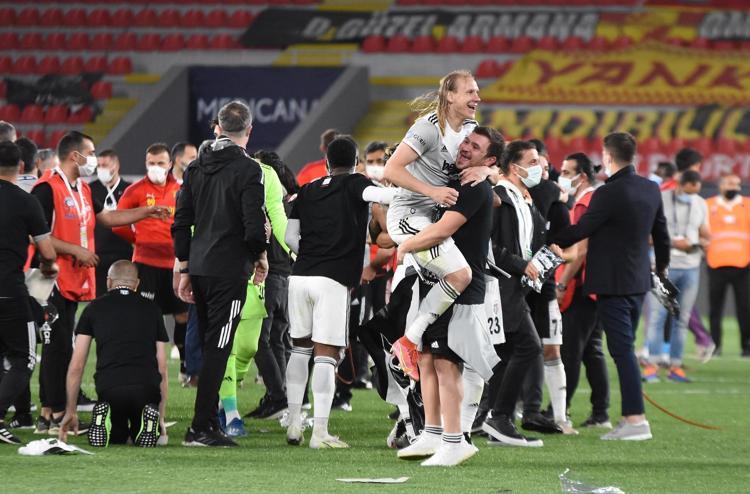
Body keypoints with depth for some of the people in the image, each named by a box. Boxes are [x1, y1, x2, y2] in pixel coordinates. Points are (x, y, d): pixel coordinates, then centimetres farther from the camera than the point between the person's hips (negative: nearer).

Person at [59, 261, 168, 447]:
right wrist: (161, 417, 27)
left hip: (109, 388, 0)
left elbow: (76, 366, 16)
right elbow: (162, 368, 21)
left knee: (116, 439, 25)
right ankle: (148, 420, -8)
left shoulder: (94, 308, 18)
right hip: (146, 388, 0)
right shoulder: (151, 309, 21)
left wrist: (70, 411, 25)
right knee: (143, 440, 25)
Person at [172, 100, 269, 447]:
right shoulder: (248, 169, -10)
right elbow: (254, 226, -15)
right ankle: (200, 428, -9)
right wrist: (260, 257, 5)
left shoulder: (196, 168, 11)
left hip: (199, 267, 7)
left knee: (209, 347, 15)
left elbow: (181, 223, 13)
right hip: (230, 270, -7)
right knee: (217, 349, -6)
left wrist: (184, 268, 18)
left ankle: (209, 422, 18)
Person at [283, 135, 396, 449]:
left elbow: (291, 238, 13)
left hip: (300, 275, 4)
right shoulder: (353, 184, 3)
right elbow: (377, 194, -19)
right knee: (326, 354, -5)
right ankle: (320, 432, -9)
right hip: (333, 281, -4)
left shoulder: (307, 191, 16)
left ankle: (294, 423, 15)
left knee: (300, 347, 17)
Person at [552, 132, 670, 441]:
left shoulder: (608, 193, -18)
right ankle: (630, 416, 14)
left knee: (622, 349, -7)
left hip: (612, 282, -8)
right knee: (625, 348, 14)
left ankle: (636, 419, -11)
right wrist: (662, 265, 33)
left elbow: (580, 231, -10)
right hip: (639, 281, 8)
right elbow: (661, 233, 17)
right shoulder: (651, 189, 7)